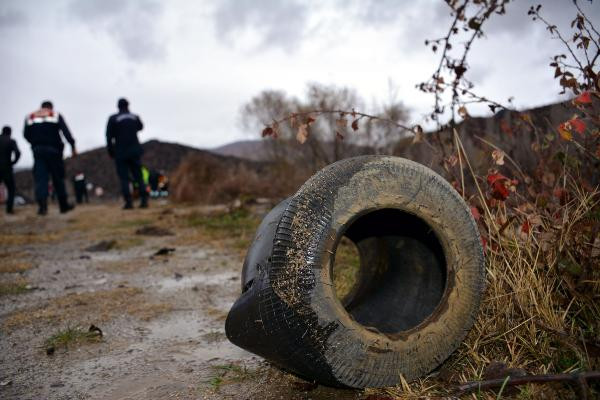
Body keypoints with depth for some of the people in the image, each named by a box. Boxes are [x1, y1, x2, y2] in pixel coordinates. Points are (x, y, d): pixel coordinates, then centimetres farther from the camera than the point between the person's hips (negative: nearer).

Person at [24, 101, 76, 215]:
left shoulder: (30, 117, 14)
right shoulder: (56, 115, 7)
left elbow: (26, 134, 7)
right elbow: (66, 131, -5)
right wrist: (73, 146, -9)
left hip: (37, 150, 1)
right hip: (53, 149, -1)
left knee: (40, 178, -4)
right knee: (58, 178, 5)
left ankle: (42, 204, -21)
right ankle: (64, 205, 10)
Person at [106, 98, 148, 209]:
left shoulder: (113, 119, -4)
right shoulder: (135, 117, 6)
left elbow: (109, 136, -7)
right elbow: (140, 127, 28)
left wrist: (110, 150, 3)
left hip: (120, 153, -2)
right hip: (135, 152, 2)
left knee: (124, 178, 1)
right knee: (139, 177, 6)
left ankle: (128, 202, -5)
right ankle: (144, 200, -2)